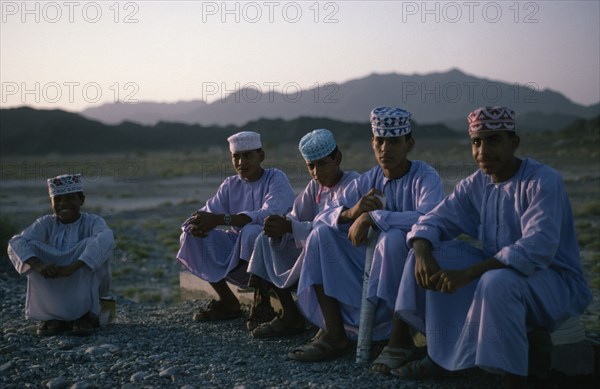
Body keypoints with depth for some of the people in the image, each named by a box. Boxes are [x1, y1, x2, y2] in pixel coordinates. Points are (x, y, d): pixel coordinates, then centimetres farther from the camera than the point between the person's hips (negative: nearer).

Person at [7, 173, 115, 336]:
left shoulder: (93, 221, -11)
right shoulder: (46, 223, -3)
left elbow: (106, 240, -34)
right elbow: (16, 242, -18)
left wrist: (74, 266, -46)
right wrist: (38, 264, -39)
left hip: (88, 285, -2)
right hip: (54, 287, 3)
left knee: (91, 244, -27)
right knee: (32, 247, -18)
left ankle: (85, 313, -20)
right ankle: (52, 315, -16)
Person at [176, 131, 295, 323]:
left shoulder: (276, 179, -10)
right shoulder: (230, 185, 8)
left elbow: (269, 215, -27)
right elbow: (210, 210, -1)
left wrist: (220, 219, -36)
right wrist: (199, 222, -28)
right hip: (237, 248, 6)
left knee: (252, 231, -37)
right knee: (190, 235, -12)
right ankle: (227, 302, -6)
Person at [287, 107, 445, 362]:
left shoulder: (425, 178, -11)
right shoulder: (367, 181, 4)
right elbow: (323, 217, -2)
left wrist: (371, 217, -31)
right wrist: (351, 212, -26)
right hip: (373, 262, 6)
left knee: (394, 237, -35)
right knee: (321, 234, -9)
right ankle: (334, 333, -15)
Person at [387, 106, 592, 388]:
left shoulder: (543, 181, -19)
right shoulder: (475, 185, 3)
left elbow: (537, 248, -32)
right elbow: (435, 220, 3)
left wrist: (467, 274, -39)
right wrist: (422, 252, -23)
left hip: (556, 282, -7)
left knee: (497, 282, -38)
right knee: (435, 254, -8)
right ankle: (439, 356, -2)